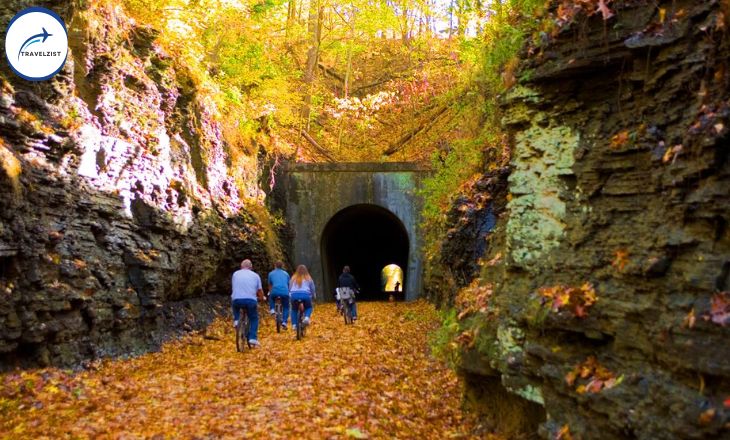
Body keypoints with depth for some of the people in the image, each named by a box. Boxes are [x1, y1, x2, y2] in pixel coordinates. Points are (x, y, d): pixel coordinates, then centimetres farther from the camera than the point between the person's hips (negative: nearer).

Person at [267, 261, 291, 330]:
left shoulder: (271, 273, 22)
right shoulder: (286, 274, 24)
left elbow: (270, 285, 35)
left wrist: (270, 292, 54)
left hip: (275, 291, 0)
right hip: (285, 292, 0)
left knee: (271, 297, 34)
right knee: (286, 307, 17)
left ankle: (272, 309, 16)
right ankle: (284, 322, 2)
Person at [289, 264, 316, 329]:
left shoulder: (293, 278, 19)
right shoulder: (308, 278, 16)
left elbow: (289, 289, 21)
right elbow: (312, 289, 21)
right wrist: (314, 296, 38)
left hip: (294, 295, 1)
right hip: (305, 295, -1)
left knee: (294, 309, 25)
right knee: (308, 307, 25)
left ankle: (294, 325, 12)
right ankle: (306, 318, -4)